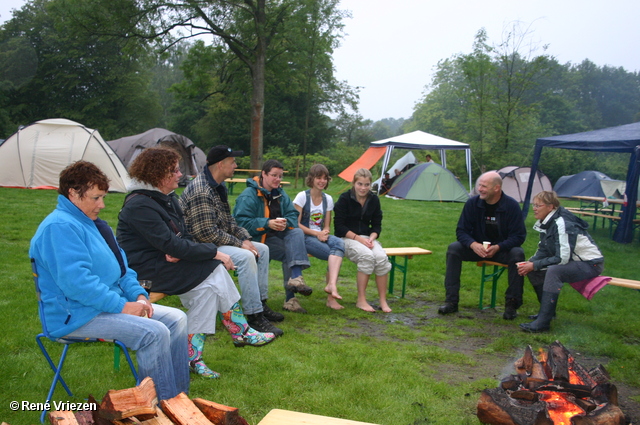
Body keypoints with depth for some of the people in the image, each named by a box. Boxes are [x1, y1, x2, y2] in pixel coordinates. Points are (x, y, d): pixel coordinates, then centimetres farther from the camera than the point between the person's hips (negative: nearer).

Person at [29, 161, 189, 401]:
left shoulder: (91, 223, 16)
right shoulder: (60, 227, -17)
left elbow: (121, 265, 19)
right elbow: (76, 281, -26)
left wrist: (138, 295, 2)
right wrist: (121, 306, -23)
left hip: (109, 304, 10)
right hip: (76, 316, -10)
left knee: (176, 318, 0)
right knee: (155, 333, -26)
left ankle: (179, 395, 2)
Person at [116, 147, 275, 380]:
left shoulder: (166, 198, 10)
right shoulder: (139, 205, -19)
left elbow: (184, 236, 12)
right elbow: (171, 244, -23)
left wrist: (177, 251, -13)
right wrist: (214, 252, -19)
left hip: (166, 261, 9)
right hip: (147, 270, -9)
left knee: (209, 286, -15)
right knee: (215, 270, -20)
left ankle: (193, 354, -10)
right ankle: (241, 332, -6)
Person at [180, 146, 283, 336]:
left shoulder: (219, 186, 11)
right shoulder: (200, 191, -22)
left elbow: (228, 220, 16)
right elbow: (206, 233, -27)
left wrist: (245, 238, 0)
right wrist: (238, 243, -19)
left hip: (217, 241, 11)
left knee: (262, 249, 8)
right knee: (245, 256, -30)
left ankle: (260, 304, 12)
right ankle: (254, 316, -24)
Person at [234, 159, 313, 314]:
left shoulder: (280, 194, 14)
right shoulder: (248, 195, -8)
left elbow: (293, 215, 6)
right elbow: (242, 222, -18)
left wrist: (286, 222, -18)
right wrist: (267, 223, -27)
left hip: (278, 234, 7)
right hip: (258, 237, -6)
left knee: (297, 233, -24)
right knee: (289, 252, -25)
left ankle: (296, 278, -35)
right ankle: (290, 298, -26)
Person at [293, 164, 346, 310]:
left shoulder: (328, 199, 13)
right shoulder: (302, 197, -3)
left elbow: (327, 226, 14)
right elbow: (296, 224, -7)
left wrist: (325, 232, -11)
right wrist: (316, 233, -16)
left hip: (321, 235, 5)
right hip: (304, 237, -5)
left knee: (339, 243, -32)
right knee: (335, 255, -29)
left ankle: (331, 285, -43)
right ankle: (331, 296, -28)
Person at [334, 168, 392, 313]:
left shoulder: (374, 200, 7)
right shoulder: (345, 199, -6)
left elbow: (377, 225, 10)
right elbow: (339, 226, -9)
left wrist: (371, 239, -11)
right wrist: (358, 238, -18)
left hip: (367, 237, 4)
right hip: (347, 238, -4)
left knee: (382, 257, -26)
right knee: (366, 255, -33)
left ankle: (383, 301, -15)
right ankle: (361, 301, -23)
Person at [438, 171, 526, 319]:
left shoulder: (512, 205, -14)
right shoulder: (473, 203, -8)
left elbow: (518, 236, -14)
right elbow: (461, 230, -6)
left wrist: (497, 247, -30)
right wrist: (473, 244, -28)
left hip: (503, 249, -2)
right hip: (477, 248, 2)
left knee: (517, 254, -33)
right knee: (453, 248, -22)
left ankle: (512, 304, -18)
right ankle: (451, 301, -19)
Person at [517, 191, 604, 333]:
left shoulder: (562, 224, -25)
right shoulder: (547, 223, 2)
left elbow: (562, 258, -28)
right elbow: (543, 251, 7)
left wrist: (534, 265, -23)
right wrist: (529, 263, -12)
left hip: (591, 264, -9)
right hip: (574, 261, 9)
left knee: (553, 271, -33)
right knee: (534, 271, 0)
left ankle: (543, 322, -31)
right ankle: (548, 310, 14)